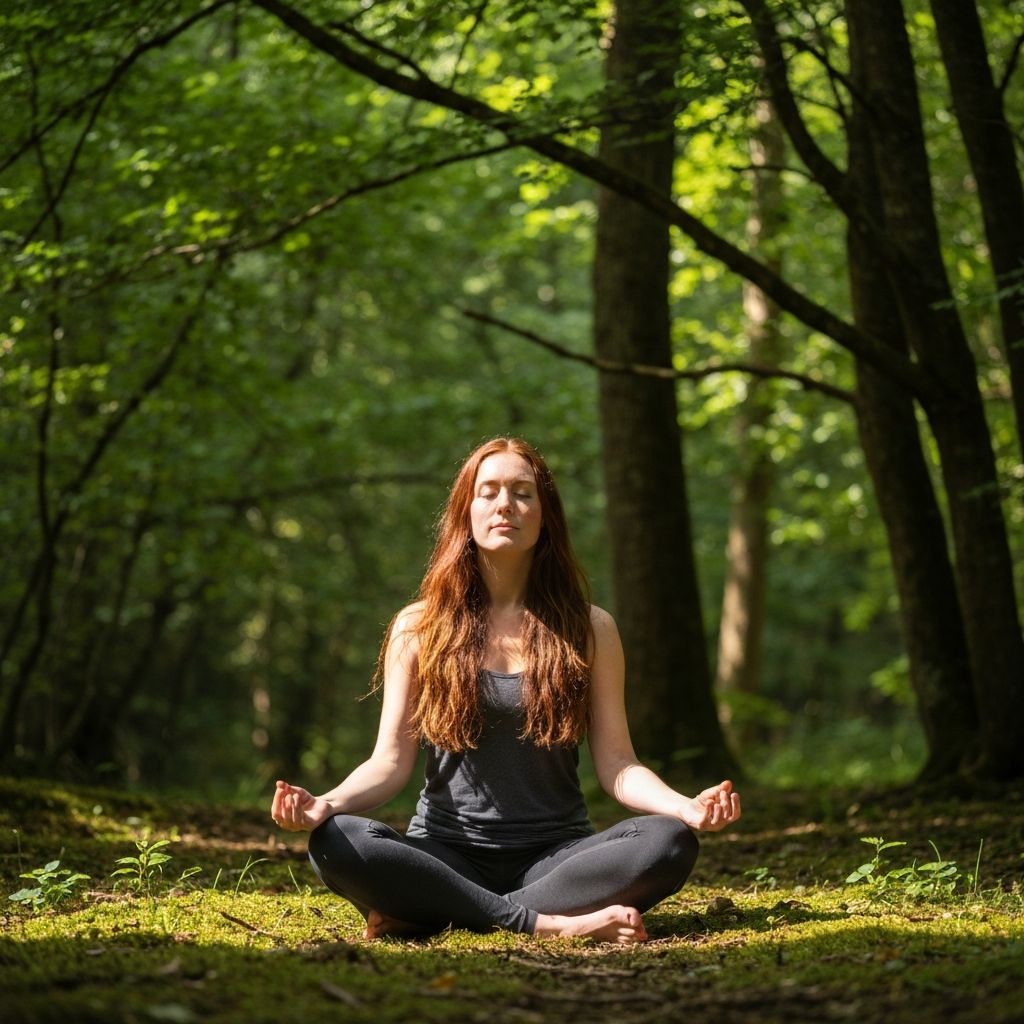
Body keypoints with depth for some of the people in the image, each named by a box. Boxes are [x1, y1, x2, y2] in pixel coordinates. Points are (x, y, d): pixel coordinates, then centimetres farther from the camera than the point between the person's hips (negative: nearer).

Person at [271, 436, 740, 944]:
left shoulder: (589, 630, 8)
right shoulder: (418, 629, 7)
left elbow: (616, 765, 2)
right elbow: (391, 761, 1)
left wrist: (685, 806, -19)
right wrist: (326, 804, -20)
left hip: (554, 855, 1)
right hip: (446, 853, -1)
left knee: (669, 843, -29)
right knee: (335, 843, -31)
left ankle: (430, 913, -27)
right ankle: (550, 921, -31)